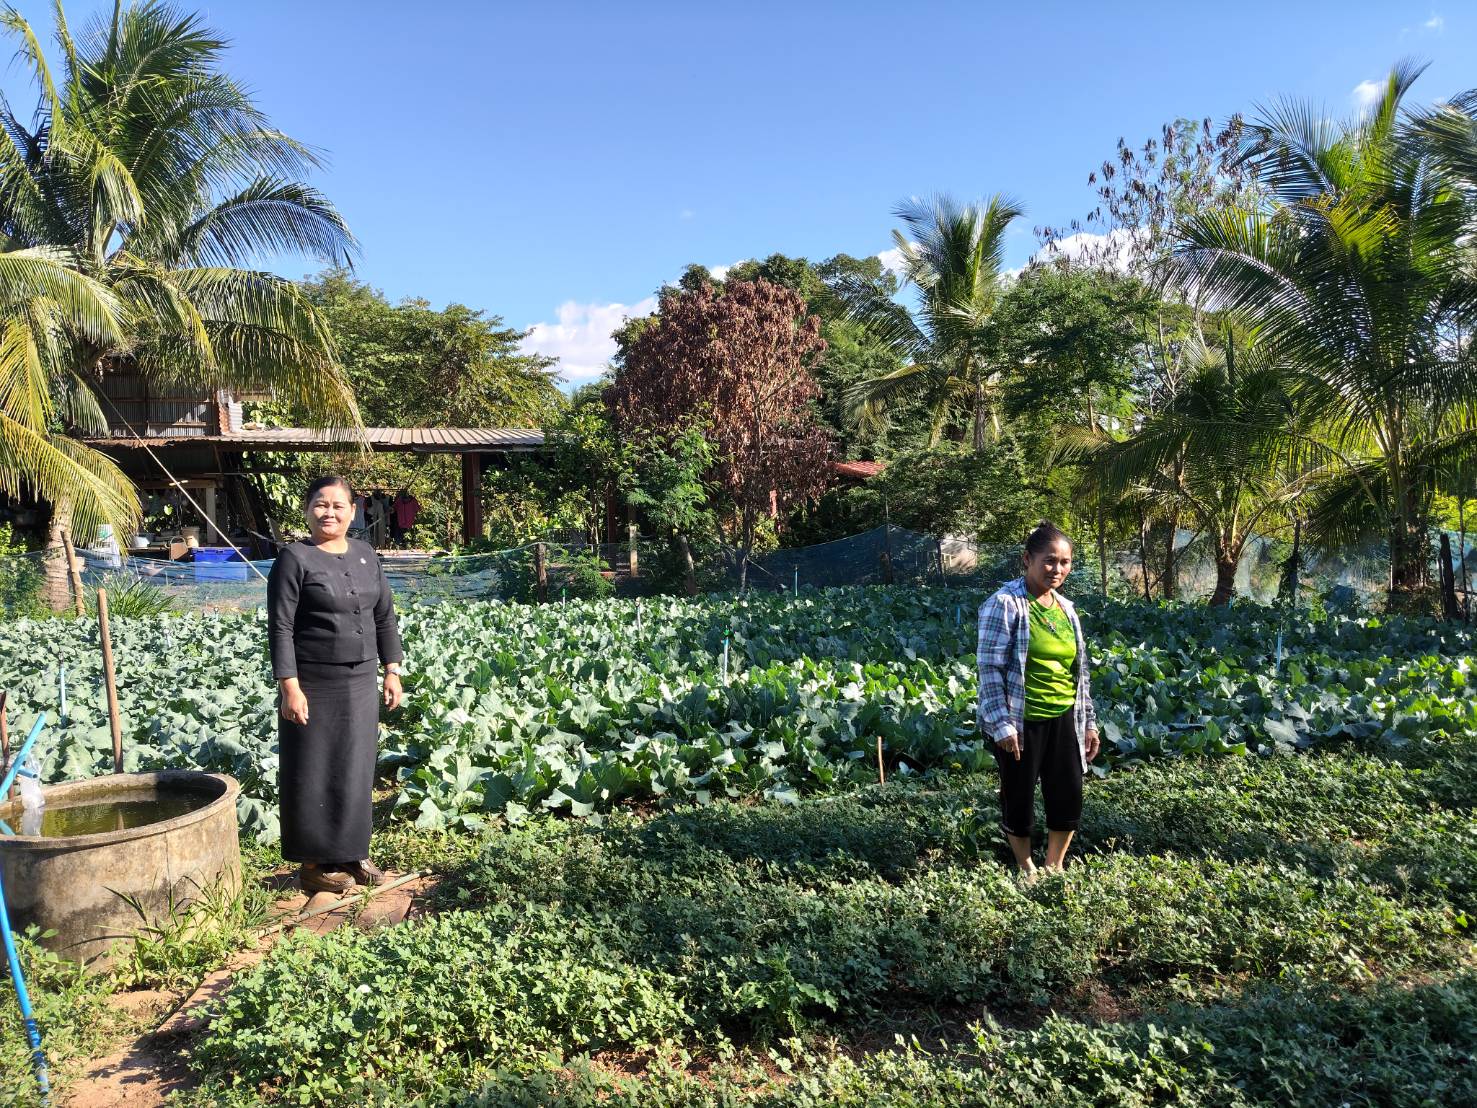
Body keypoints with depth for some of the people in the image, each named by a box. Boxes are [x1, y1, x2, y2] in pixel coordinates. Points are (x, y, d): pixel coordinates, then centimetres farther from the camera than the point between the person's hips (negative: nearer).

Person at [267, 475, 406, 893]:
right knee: (314, 774, 4)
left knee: (356, 770, 12)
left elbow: (384, 616, 12)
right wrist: (290, 687, -17)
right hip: (314, 686, -5)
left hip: (360, 684, 5)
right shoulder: (294, 559, -8)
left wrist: (392, 671, 9)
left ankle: (351, 852, 26)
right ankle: (312, 863, 16)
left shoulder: (365, 554, 8)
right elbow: (280, 628, -12)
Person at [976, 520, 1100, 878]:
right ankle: (1026, 869, 29)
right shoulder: (1004, 604, -13)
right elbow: (990, 668, -15)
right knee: (1020, 797, 8)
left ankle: (1054, 867, 32)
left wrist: (1089, 722, 14)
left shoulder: (1066, 608, 9)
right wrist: (1002, 724, -19)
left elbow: (1080, 670, 15)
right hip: (1021, 723, -6)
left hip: (1063, 721, 6)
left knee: (1069, 797, 11)